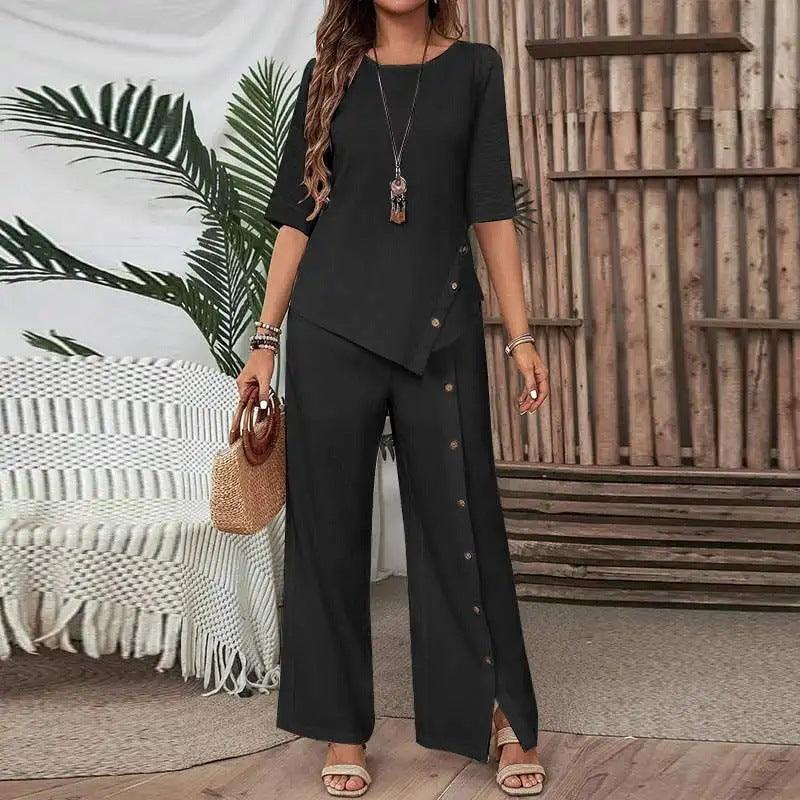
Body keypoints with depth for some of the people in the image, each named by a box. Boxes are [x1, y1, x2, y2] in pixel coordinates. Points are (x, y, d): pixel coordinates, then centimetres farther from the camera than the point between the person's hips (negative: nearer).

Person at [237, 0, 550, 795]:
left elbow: (492, 210, 5)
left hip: (439, 325, 0)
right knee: (330, 525, 4)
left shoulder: (473, 68, 8)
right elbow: (298, 214, 8)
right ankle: (343, 730, 16)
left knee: (461, 518, 2)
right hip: (333, 326, 1)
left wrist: (521, 334, -1)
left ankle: (505, 718, 15)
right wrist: (265, 337, 3)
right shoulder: (329, 74, 9)